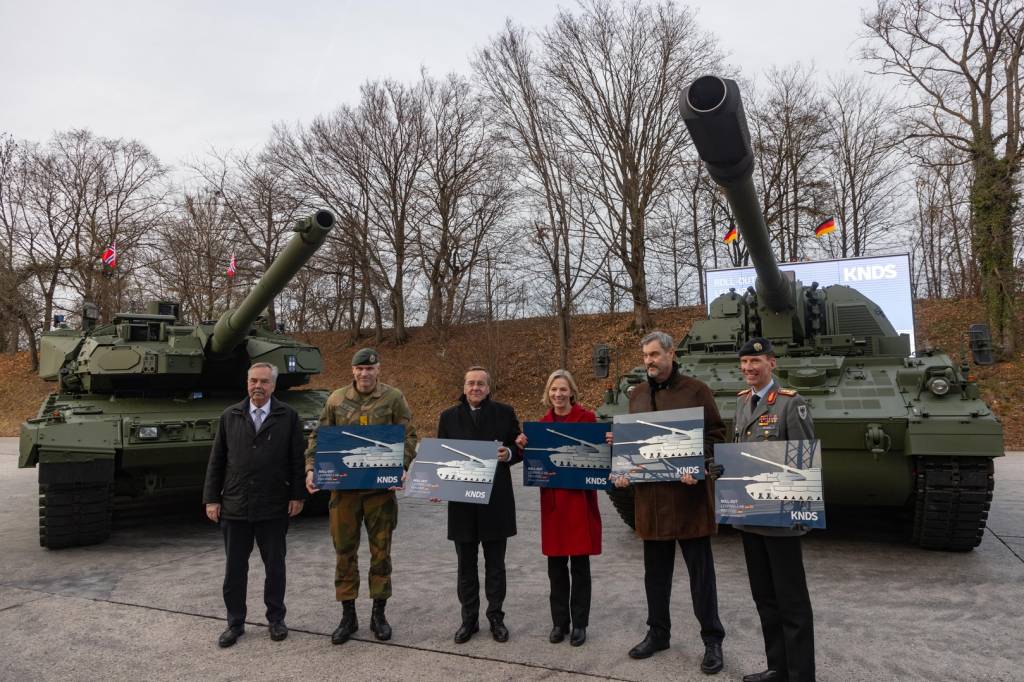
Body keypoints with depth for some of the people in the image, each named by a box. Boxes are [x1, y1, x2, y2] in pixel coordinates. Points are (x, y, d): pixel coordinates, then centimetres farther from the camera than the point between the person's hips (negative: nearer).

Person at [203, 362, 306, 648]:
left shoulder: (288, 417, -1)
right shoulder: (229, 417, 5)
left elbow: (297, 459, -1)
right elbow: (216, 461, 6)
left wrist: (297, 495, -5)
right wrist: (211, 499, 2)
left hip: (273, 508, -2)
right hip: (234, 507, 2)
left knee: (275, 566, 10)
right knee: (234, 568, 10)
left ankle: (276, 618, 27)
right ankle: (235, 623, 26)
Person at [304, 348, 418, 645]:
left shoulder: (393, 398, -1)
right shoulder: (336, 399, 5)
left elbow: (408, 436, -1)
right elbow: (318, 437, 8)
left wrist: (402, 468, -16)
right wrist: (311, 468, -6)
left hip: (381, 487, -1)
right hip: (343, 486, 2)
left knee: (381, 550, 8)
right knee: (345, 551, 8)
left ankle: (379, 613, 24)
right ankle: (348, 616, 23)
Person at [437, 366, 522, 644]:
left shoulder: (505, 413, 2)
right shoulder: (449, 417, 5)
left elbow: (520, 449, 6)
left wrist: (509, 453, -16)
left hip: (496, 500, -1)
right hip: (461, 500, 1)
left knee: (495, 563, 11)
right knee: (466, 564, 11)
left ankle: (496, 617, 25)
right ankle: (469, 618, 24)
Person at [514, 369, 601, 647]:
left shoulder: (587, 417, -4)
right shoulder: (543, 423, 7)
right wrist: (523, 447, -11)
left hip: (580, 498, -3)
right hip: (552, 500, 3)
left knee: (579, 564, 6)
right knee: (556, 564, 10)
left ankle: (579, 624, 20)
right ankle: (559, 622, 24)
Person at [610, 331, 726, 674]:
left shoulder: (696, 389, -4)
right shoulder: (637, 394, 10)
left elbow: (715, 434, -4)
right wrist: (623, 471, -2)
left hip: (689, 492, -4)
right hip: (650, 494, 5)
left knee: (700, 570, 6)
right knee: (655, 571, 15)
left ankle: (712, 640, 20)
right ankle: (658, 632, 30)